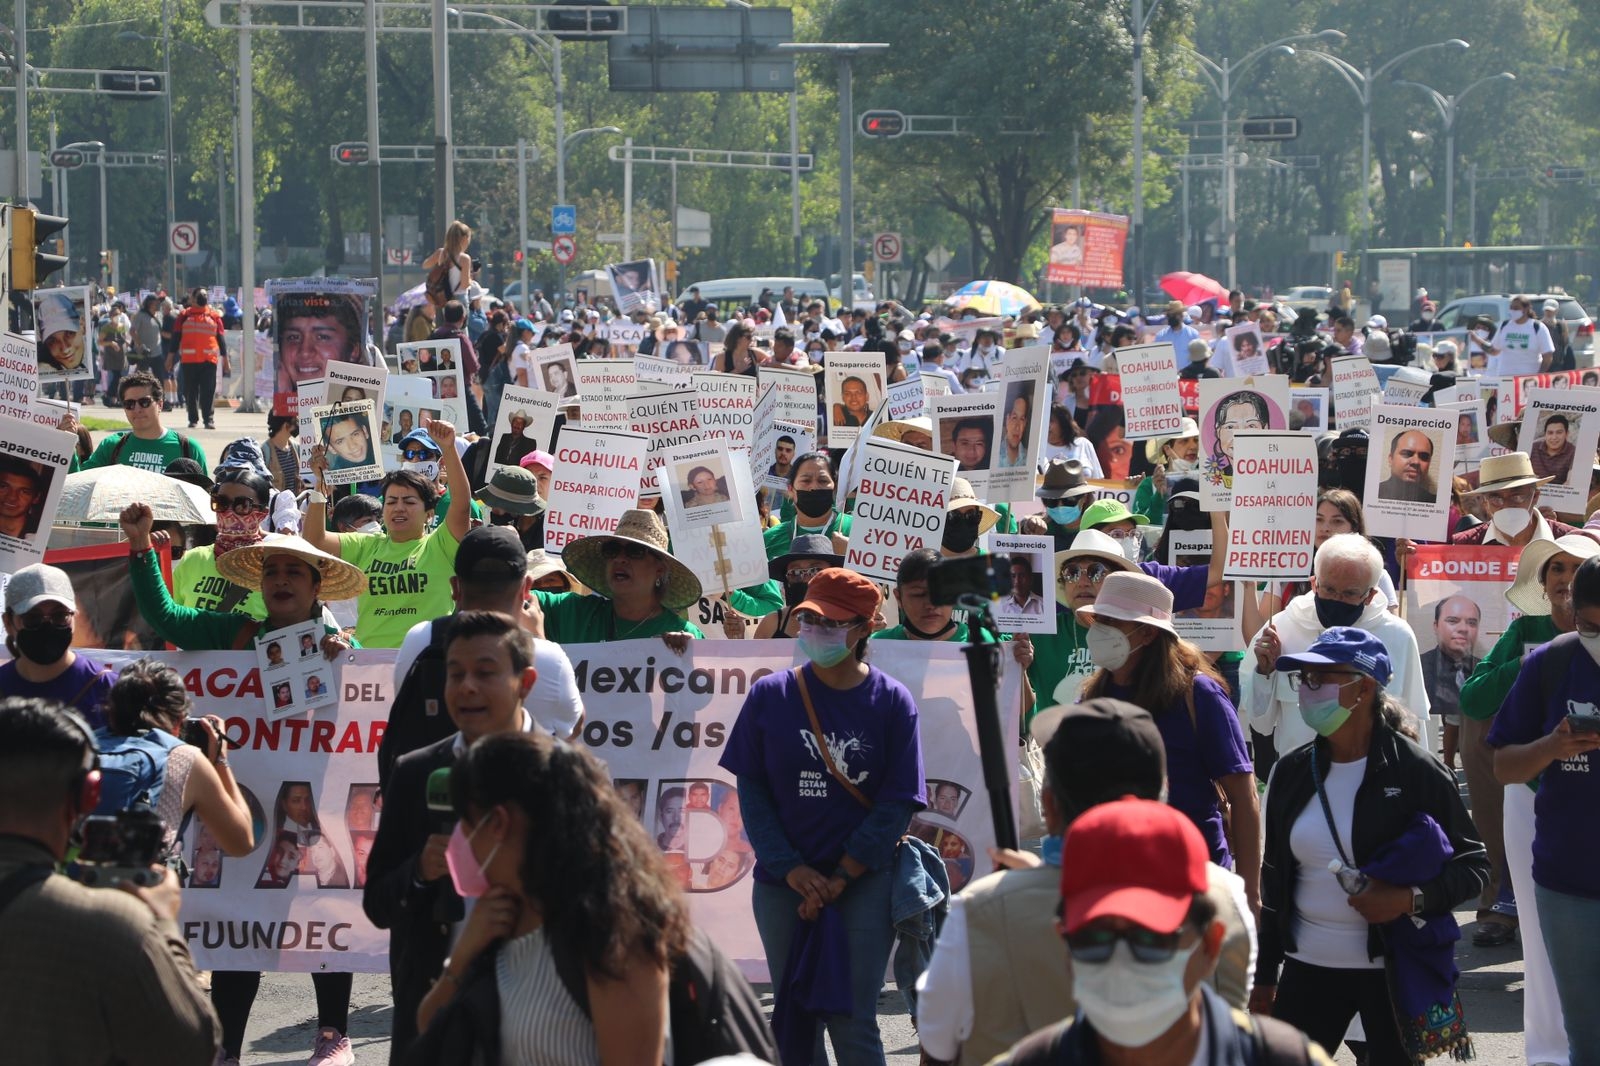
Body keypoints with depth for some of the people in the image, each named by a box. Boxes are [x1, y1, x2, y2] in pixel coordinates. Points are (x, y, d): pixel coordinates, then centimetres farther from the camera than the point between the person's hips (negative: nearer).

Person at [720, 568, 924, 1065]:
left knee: (851, 1022, -7)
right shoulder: (770, 696, 3)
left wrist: (839, 879, -10)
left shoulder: (891, 702, -1)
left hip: (863, 882, -2)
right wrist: (791, 869, -8)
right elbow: (752, 790, 3)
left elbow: (897, 804, -4)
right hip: (783, 885, 2)